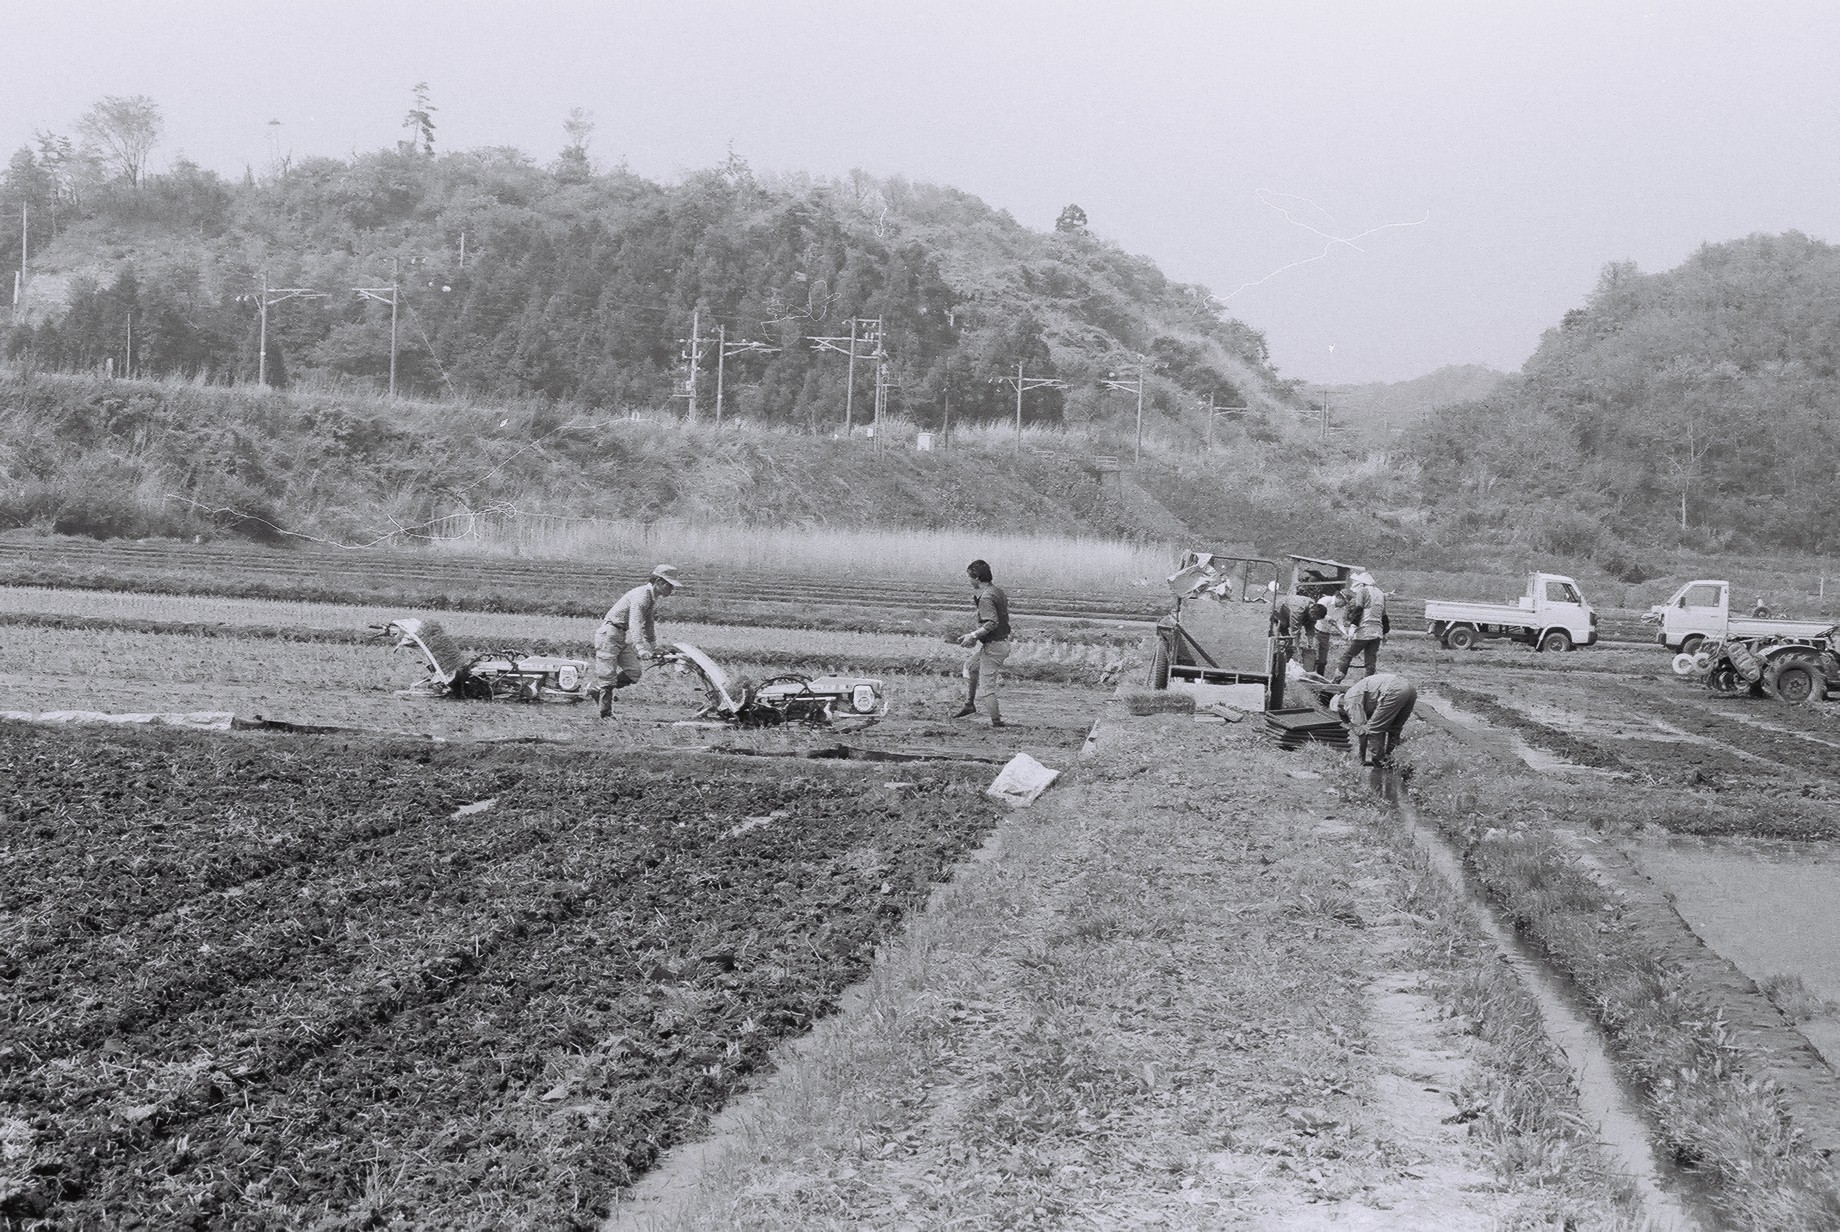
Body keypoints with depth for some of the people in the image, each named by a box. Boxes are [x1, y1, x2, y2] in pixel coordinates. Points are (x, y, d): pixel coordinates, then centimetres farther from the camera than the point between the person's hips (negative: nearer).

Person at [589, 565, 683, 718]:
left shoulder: (652, 598, 9)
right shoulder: (641, 596, -22)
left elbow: (648, 626, 25)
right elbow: (635, 624, -36)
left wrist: (654, 649, 30)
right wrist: (640, 649, -47)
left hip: (622, 637, 9)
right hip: (609, 635, -9)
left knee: (635, 672, 0)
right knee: (608, 675, -7)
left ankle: (598, 691, 12)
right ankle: (606, 714, -1)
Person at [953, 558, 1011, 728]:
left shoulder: (986, 597, -23)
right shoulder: (997, 590, 6)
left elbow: (992, 623, -30)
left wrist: (973, 636, -24)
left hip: (993, 645, -10)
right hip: (1003, 640, 10)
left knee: (986, 686, -3)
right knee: (970, 665, 29)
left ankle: (997, 722, 1)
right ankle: (969, 704, 35)